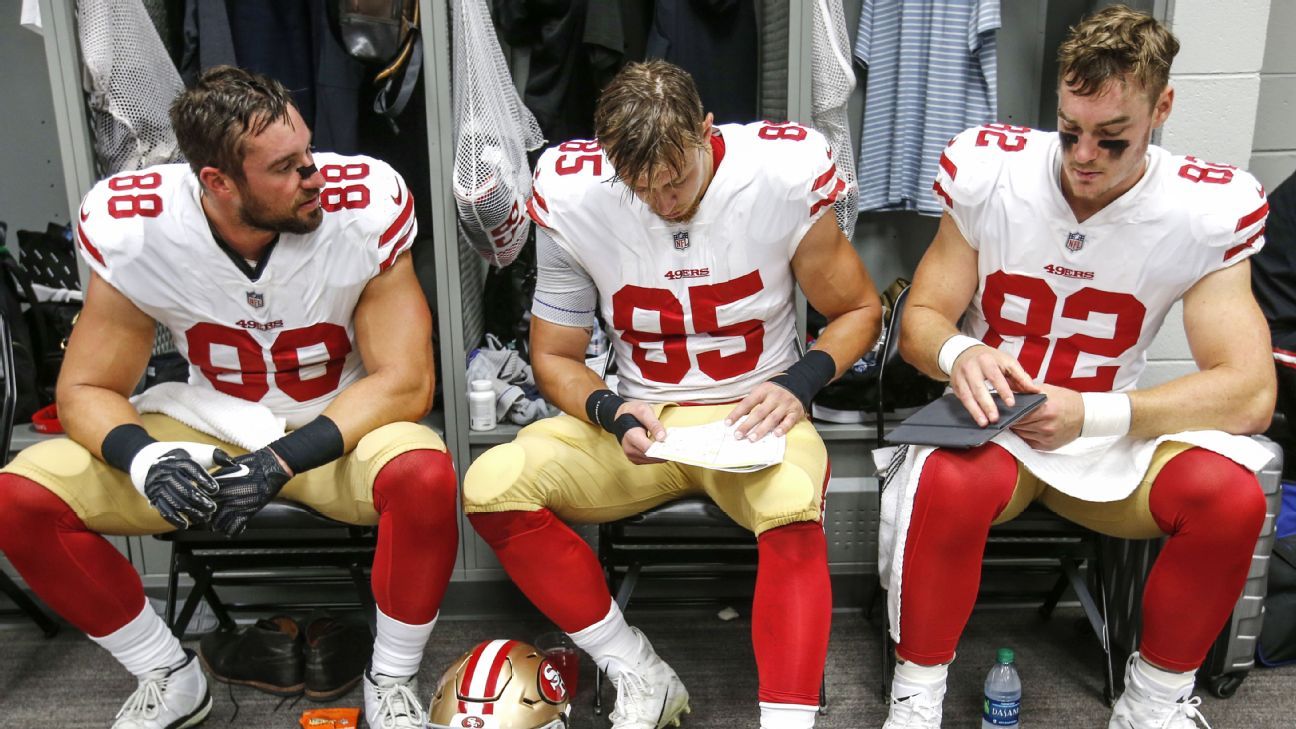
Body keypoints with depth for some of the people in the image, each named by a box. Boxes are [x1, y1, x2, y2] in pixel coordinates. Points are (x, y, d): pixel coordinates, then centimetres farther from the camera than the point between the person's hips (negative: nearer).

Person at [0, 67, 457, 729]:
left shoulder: (363, 208, -22)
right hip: (207, 431, 3)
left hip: (340, 428, -2)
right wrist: (144, 457, -30)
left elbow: (405, 382, -20)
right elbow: (86, 390, -7)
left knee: (425, 476, -35)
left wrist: (281, 461, -32)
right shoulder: (135, 231, -16)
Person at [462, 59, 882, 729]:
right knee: (492, 485, -22)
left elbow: (859, 310, 2)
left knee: (793, 506, -38)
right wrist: (614, 414, -18)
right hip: (639, 421, 3)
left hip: (755, 417, -2)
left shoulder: (783, 177, -13)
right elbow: (554, 357, 2)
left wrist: (799, 382, -16)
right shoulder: (573, 200, -9)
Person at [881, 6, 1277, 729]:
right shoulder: (990, 174, -10)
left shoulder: (1207, 210, -11)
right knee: (949, 482, -36)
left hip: (1116, 435, 2)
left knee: (1230, 495, -28)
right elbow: (921, 319, -4)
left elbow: (1252, 392, -14)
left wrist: (1094, 413, -26)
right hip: (991, 422, -1)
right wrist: (958, 354, -29)